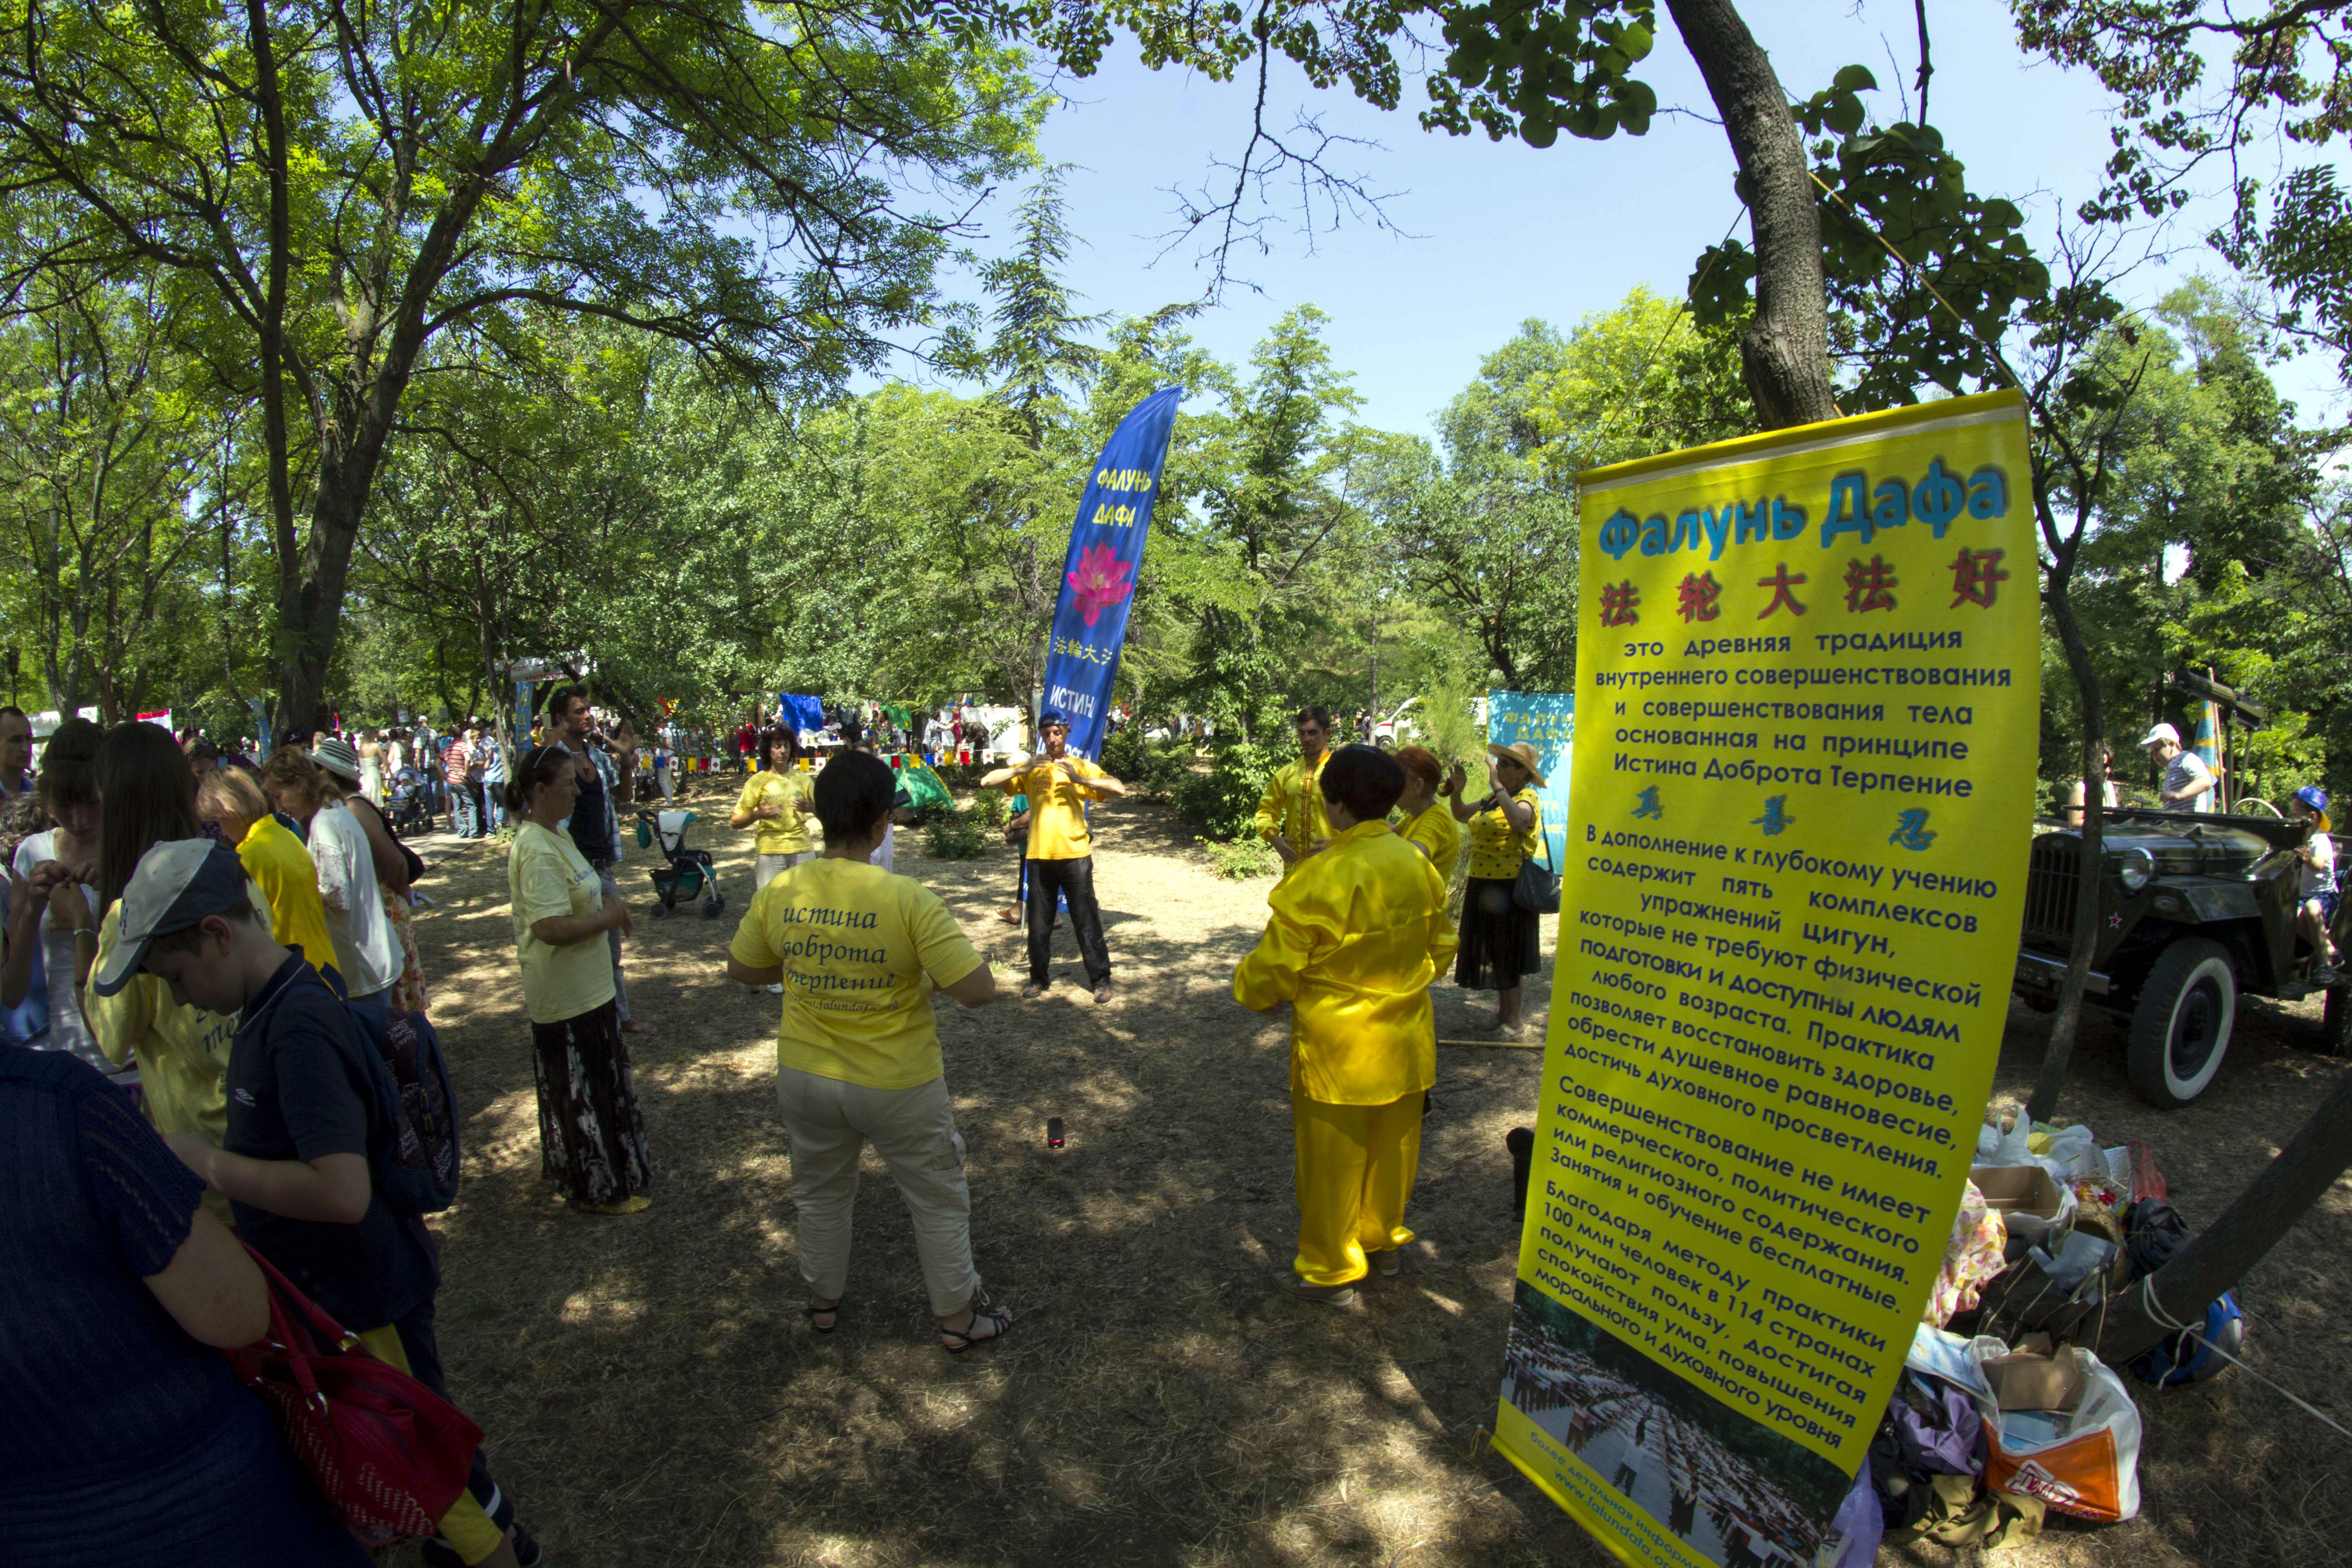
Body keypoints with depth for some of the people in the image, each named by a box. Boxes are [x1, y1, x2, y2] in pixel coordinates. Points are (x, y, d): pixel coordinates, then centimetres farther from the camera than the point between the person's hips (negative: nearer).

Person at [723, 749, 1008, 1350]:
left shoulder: (779, 892, -12)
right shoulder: (907, 899, -25)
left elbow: (741, 969, 6)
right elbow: (979, 989, -24)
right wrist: (928, 966, -5)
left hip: (807, 1077, 4)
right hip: (898, 1086, -4)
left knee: (820, 1193, 28)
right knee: (938, 1200, 17)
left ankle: (823, 1301, 47)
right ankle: (958, 1317, 32)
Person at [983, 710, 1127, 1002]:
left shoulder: (1082, 766, 2)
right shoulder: (1031, 769, 7)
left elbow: (1119, 789, -12)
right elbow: (986, 782, -2)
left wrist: (1079, 779, -25)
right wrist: (1025, 769, -14)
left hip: (1075, 855, -2)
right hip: (1039, 856, 2)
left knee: (1087, 921, 2)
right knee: (1039, 923, 12)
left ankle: (1101, 980, 11)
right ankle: (1039, 978, 27)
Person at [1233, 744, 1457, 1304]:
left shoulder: (1322, 876, -24)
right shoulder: (1419, 864, -4)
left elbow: (1275, 967, -17)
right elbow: (1440, 947, 10)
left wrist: (1247, 990, 4)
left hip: (1338, 1048, -6)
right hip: (1404, 1041, 6)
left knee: (1333, 1159, 10)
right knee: (1392, 1148, 22)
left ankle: (1330, 1271, 25)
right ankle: (1383, 1241, 41)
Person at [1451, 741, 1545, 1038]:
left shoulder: (1527, 799, -13)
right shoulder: (1493, 798, 13)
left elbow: (1518, 818, -36)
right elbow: (1461, 815, 21)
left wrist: (1498, 785, -36)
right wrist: (1457, 791, 3)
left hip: (1509, 888, -9)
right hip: (1483, 885, 9)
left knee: (1509, 954, 0)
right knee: (1492, 951, 17)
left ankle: (1515, 1021, 13)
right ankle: (1503, 1010, 32)